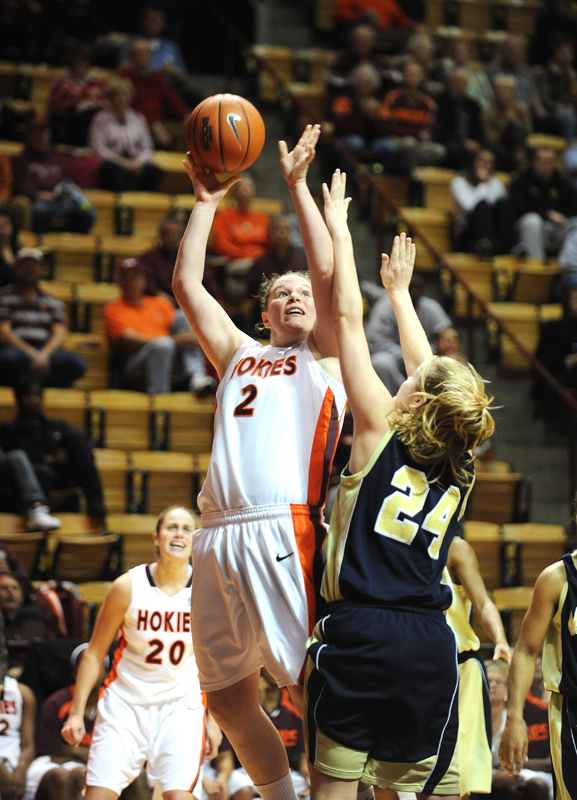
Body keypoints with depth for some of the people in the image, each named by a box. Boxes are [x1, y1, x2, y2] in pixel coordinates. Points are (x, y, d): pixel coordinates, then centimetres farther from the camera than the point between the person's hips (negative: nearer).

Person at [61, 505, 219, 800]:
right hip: (125, 702, 0)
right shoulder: (128, 587, -8)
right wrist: (76, 712, -3)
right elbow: (95, 653, 0)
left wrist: (214, 719, 4)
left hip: (180, 705, 0)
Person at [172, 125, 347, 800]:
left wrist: (298, 185, 6)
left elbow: (329, 273, 3)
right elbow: (186, 284, 21)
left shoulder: (323, 359, 15)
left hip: (284, 533, -5)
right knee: (228, 699, 7)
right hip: (218, 536, 5)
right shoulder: (238, 356, 26)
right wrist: (207, 201, 19)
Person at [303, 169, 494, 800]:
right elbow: (434, 374, 28)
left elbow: (348, 320, 5)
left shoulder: (381, 435, -1)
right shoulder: (461, 472, 11)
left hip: (357, 633, -4)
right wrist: (400, 292, 41)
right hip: (430, 642, 4)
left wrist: (338, 230, 15)